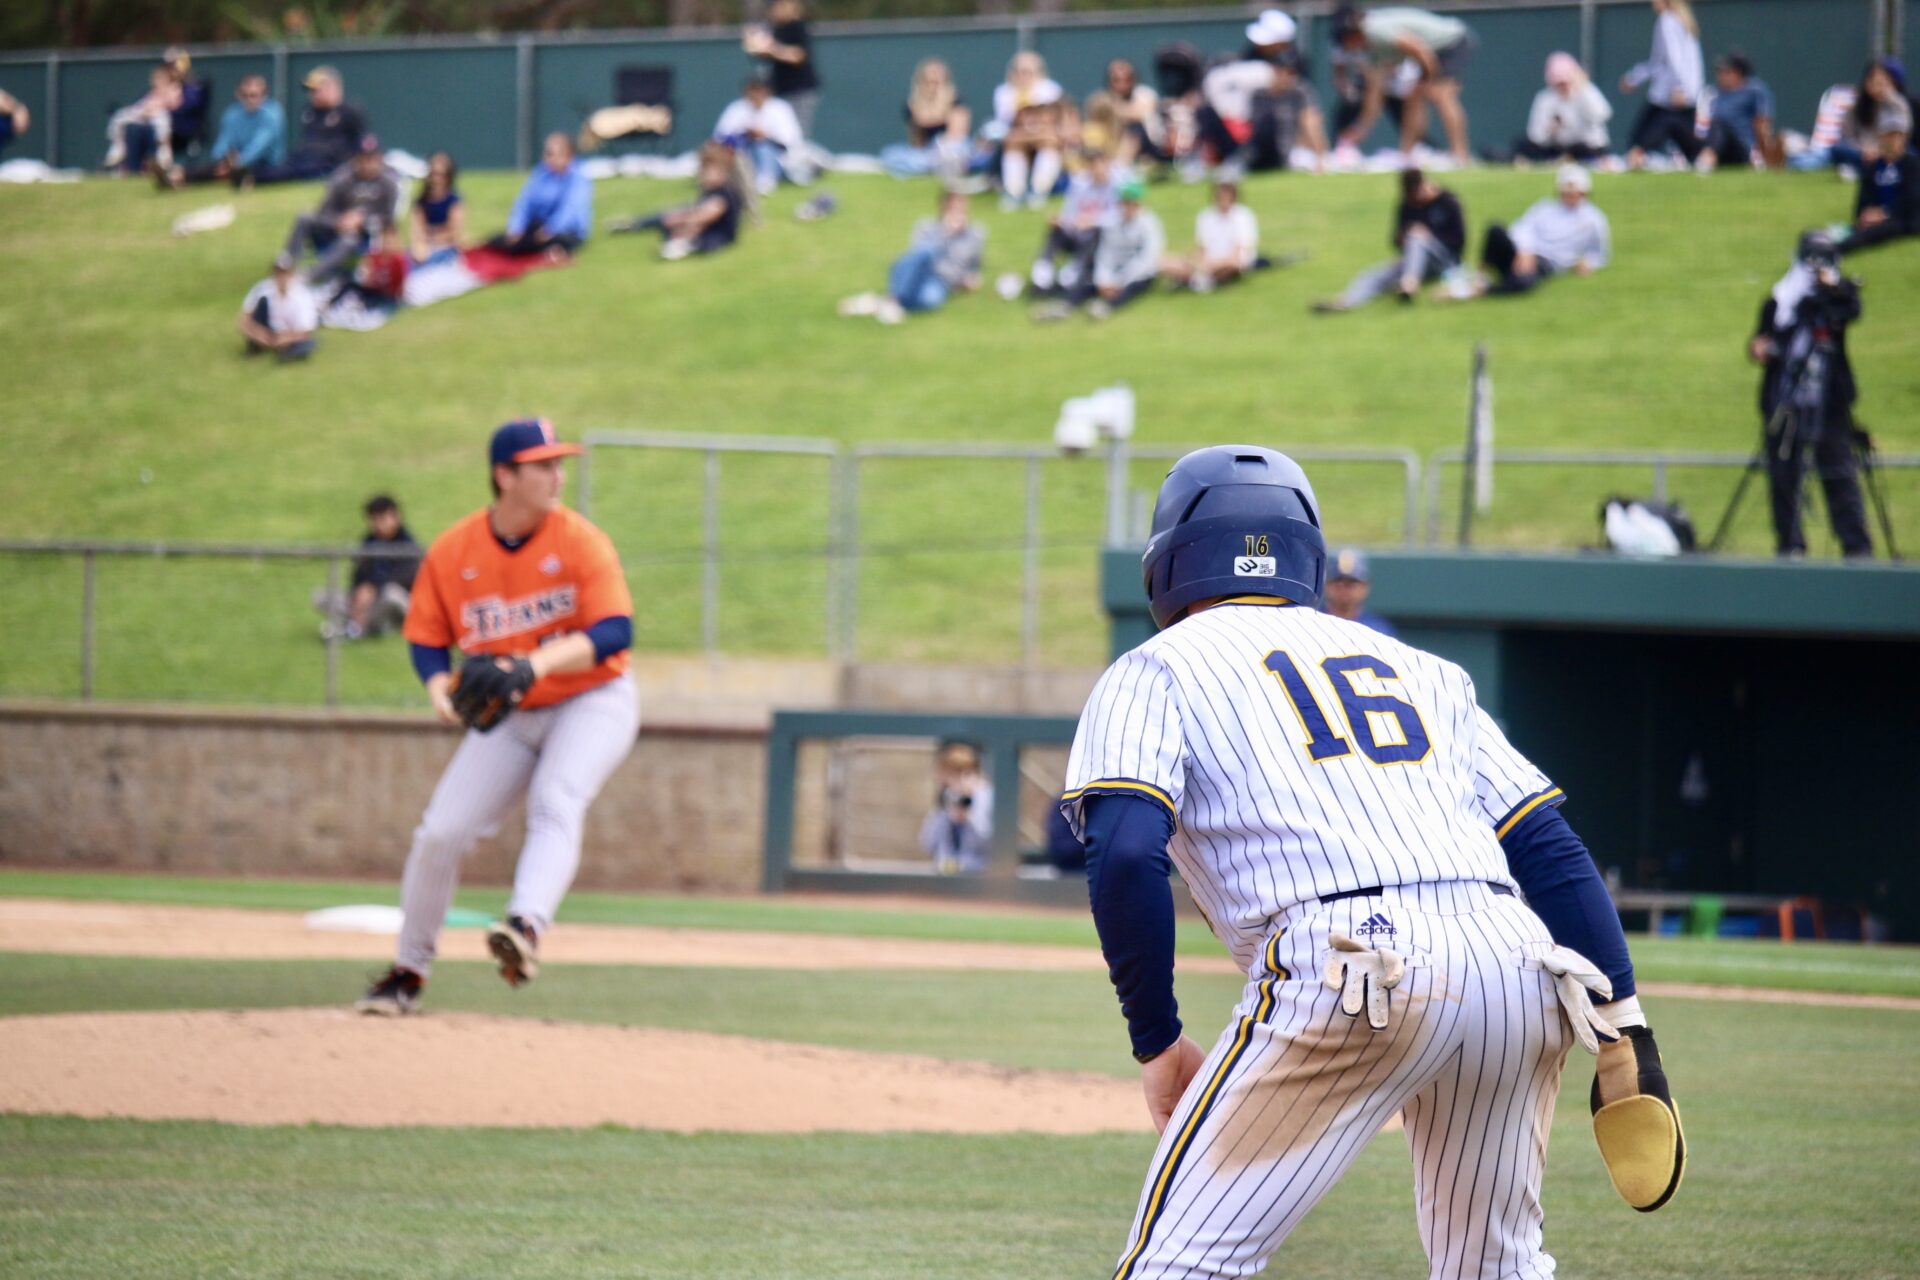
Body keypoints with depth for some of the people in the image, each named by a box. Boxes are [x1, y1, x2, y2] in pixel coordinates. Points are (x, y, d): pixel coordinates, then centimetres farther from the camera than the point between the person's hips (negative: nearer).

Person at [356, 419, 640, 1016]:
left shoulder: (581, 541, -14)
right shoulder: (451, 553, -6)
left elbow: (615, 632, -22)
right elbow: (427, 639, 3)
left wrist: (536, 664, -36)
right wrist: (442, 690, -19)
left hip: (593, 702, -3)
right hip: (507, 719, 3)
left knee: (555, 803, -31)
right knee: (440, 833, -4)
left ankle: (526, 928, -51)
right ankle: (408, 974, 12)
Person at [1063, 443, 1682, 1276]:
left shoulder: (1154, 673, 16)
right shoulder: (1419, 671, 30)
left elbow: (1126, 858, -2)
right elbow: (1550, 850, 19)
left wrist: (1157, 1043, 5)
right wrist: (1625, 1034, 15)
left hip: (1349, 981, -5)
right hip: (1518, 962, 5)